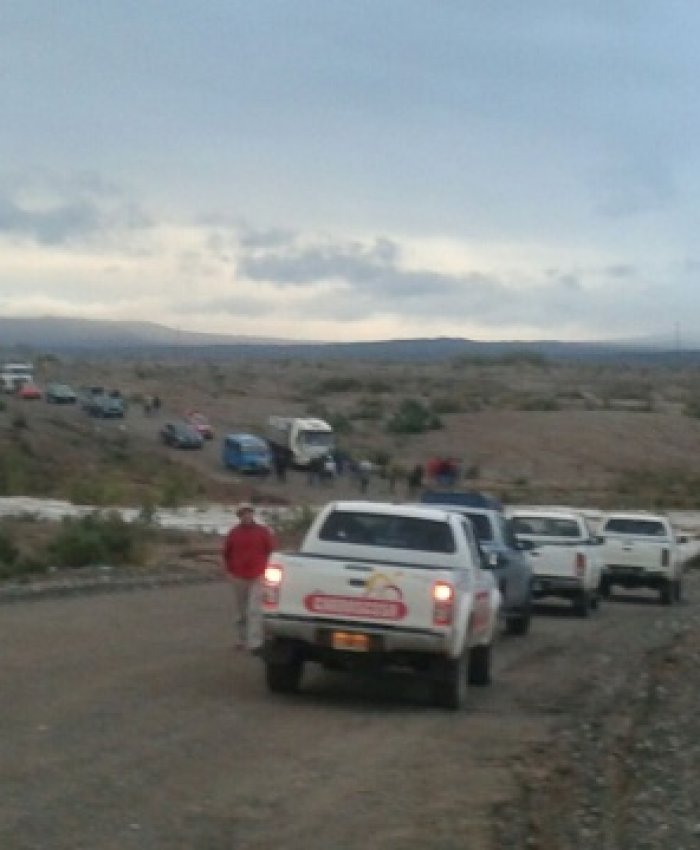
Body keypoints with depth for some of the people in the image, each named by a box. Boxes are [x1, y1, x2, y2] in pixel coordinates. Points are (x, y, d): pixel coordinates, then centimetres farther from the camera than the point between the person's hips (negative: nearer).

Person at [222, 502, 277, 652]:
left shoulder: (263, 531, 0)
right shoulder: (234, 533, 6)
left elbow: (272, 550, 3)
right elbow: (227, 553, 15)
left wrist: (266, 571, -2)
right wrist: (229, 571, 8)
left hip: (257, 578, -3)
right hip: (238, 578, 3)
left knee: (254, 611, -12)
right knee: (241, 612, 10)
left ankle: (255, 643, -15)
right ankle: (241, 640, 21)